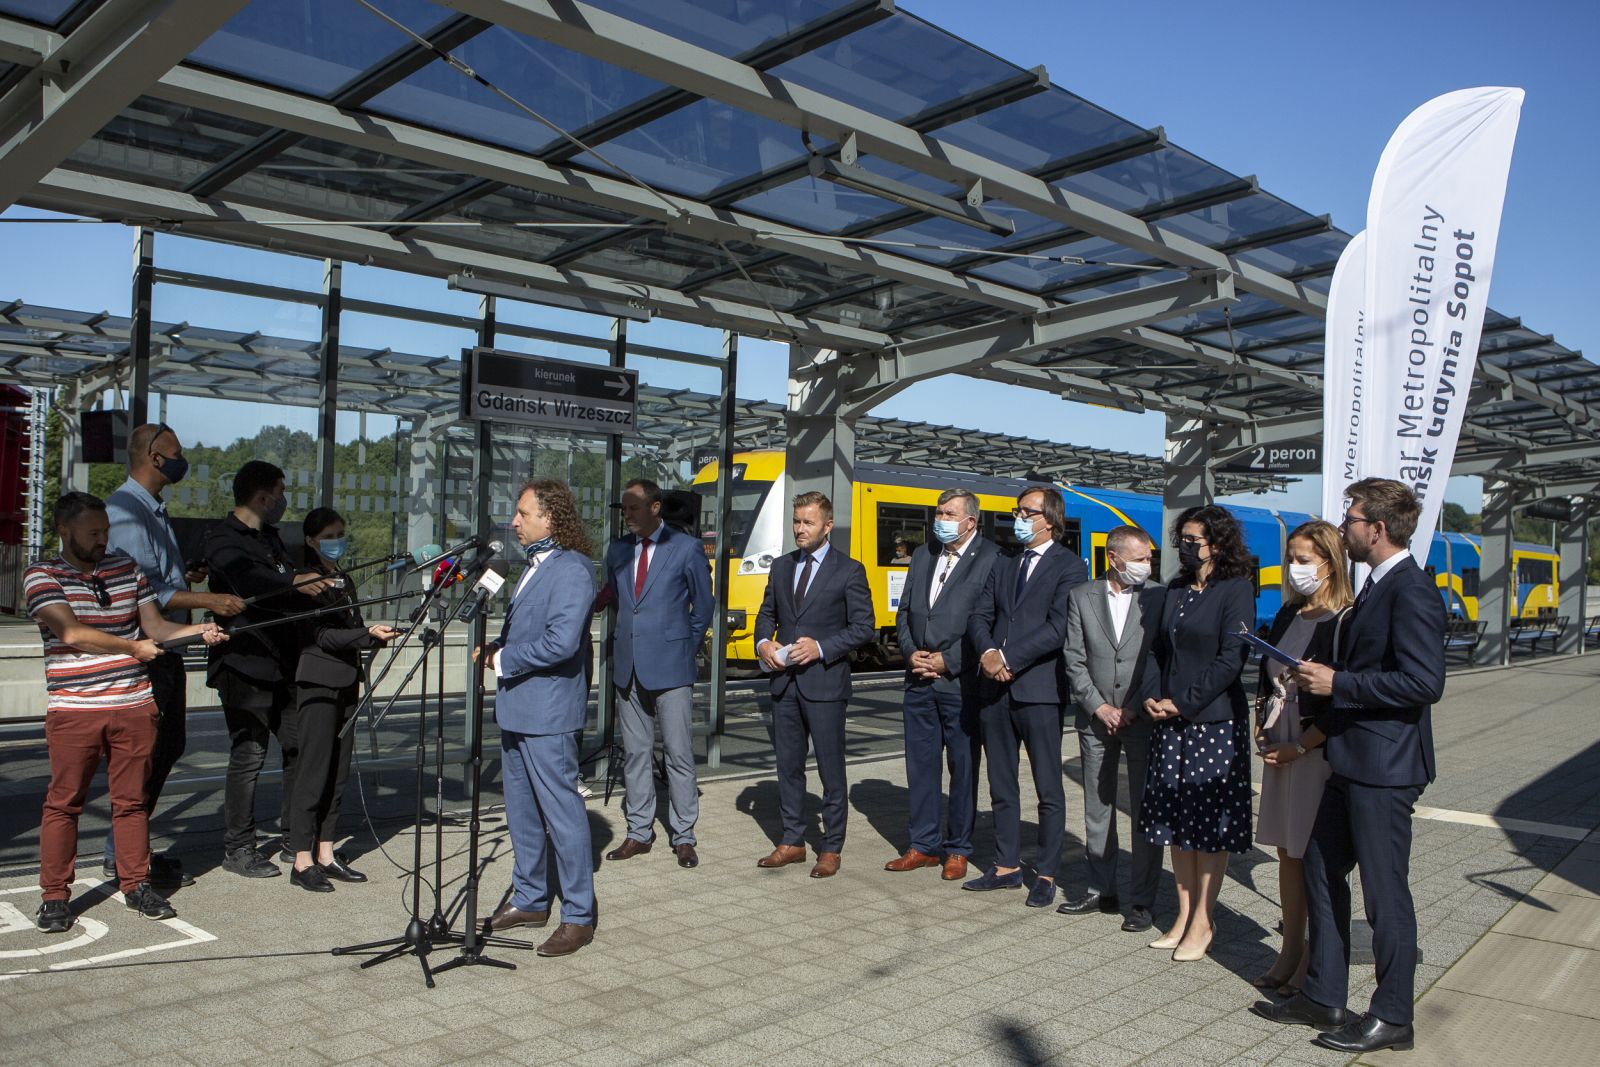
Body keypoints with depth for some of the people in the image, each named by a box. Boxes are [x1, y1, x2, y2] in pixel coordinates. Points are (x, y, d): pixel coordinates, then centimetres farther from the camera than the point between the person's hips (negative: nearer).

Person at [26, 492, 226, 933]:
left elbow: (154, 624, 8)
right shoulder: (42, 576, -1)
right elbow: (71, 633, -14)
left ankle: (136, 884, 19)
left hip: (135, 705, 3)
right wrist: (132, 647, -15)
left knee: (131, 799, 9)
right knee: (63, 802, 4)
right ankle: (54, 896, 15)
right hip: (73, 710, -3)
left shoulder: (127, 568, 12)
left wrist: (198, 630, -8)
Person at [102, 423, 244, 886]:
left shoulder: (153, 509, 16)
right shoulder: (124, 511, -16)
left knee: (169, 745, 16)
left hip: (165, 649, 10)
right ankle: (122, 856, 9)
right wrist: (207, 600, -24)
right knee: (145, 752, -3)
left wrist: (187, 576, 9)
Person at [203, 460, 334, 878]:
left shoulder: (270, 538, 19)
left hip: (282, 662, 8)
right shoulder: (222, 539, -9)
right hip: (243, 666, -8)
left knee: (299, 746, 10)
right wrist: (294, 582, -46)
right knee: (249, 754, -4)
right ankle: (238, 849, 8)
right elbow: (247, 580, -31)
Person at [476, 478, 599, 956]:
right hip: (517, 707, 10)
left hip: (547, 711, -10)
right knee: (521, 808, 18)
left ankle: (578, 917, 7)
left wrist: (504, 661, -14)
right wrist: (495, 648, 5)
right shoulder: (535, 565, 15)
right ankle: (529, 899, 32)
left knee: (561, 810, -3)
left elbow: (561, 641, -26)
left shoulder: (571, 569, -16)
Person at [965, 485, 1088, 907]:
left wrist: (1009, 658, -17)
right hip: (995, 687, 6)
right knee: (1001, 786, 13)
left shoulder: (1069, 566, -3)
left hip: (1039, 688, -6)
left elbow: (1059, 627, -14)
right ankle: (1007, 866, 24)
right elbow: (980, 616, 11)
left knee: (1048, 789, 3)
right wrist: (986, 652, -10)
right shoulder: (1003, 566, 18)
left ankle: (1045, 875, 13)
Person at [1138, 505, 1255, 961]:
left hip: (1214, 722, -7)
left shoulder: (1236, 590, -8)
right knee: (1176, 819, 11)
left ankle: (1203, 922, 11)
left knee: (1210, 824, 1)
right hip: (1170, 720, 7)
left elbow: (1231, 659, -14)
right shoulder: (1176, 590, 13)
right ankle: (1184, 915, 21)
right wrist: (1153, 696, 0)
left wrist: (1184, 702, -14)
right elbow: (1158, 648, 16)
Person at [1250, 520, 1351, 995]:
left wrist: (1299, 747, -15)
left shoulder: (1344, 622, -11)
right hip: (1279, 751, 7)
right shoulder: (1286, 617, 12)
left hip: (1318, 753, -7)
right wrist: (1262, 732, 5)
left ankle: (1314, 962, 13)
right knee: (1287, 853, 13)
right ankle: (1290, 952, 24)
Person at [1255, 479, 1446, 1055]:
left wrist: (1337, 683, -20)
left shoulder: (1411, 590, -17)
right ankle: (1322, 997, 28)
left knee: (1385, 890, 2)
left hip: (1384, 768, -10)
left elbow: (1425, 682, -25)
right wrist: (1321, 681, 8)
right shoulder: (1377, 586, 14)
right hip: (1351, 760, 10)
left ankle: (1392, 1017, 18)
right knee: (1321, 871, 16)